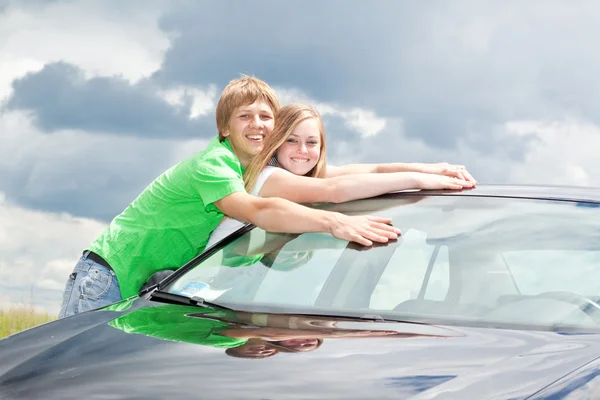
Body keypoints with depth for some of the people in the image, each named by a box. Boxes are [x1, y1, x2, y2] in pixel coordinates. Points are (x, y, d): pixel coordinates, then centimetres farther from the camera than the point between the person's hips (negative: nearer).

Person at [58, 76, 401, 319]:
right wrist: (333, 221, -50)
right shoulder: (211, 164, -21)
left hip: (148, 288, 8)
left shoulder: (257, 169, 8)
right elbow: (258, 212, -39)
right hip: (109, 275, -8)